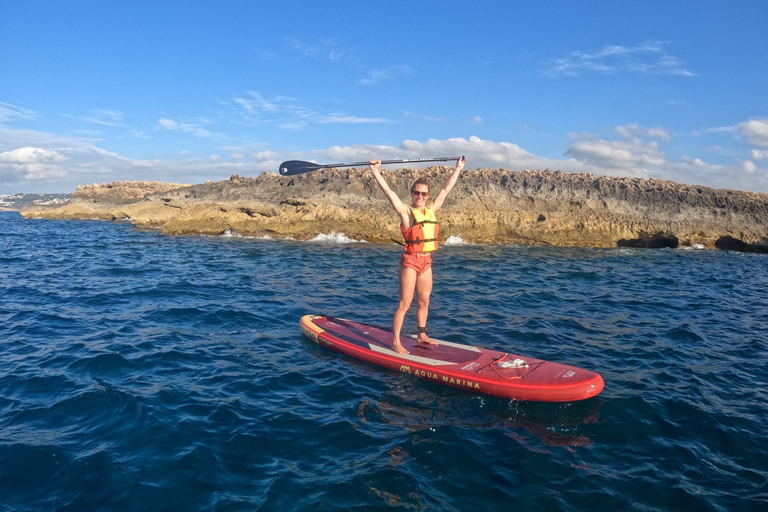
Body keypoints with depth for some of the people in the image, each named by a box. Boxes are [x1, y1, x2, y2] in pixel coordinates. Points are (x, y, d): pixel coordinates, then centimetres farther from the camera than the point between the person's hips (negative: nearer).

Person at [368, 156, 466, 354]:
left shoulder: (431, 210, 8)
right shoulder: (406, 212, -8)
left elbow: (446, 189, 17)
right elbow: (389, 192, -17)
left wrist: (458, 168, 23)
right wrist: (375, 171, -23)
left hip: (426, 261, 6)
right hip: (410, 261, -6)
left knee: (424, 301, 16)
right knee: (405, 303, -4)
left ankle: (421, 335, 31)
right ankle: (395, 342, 3)